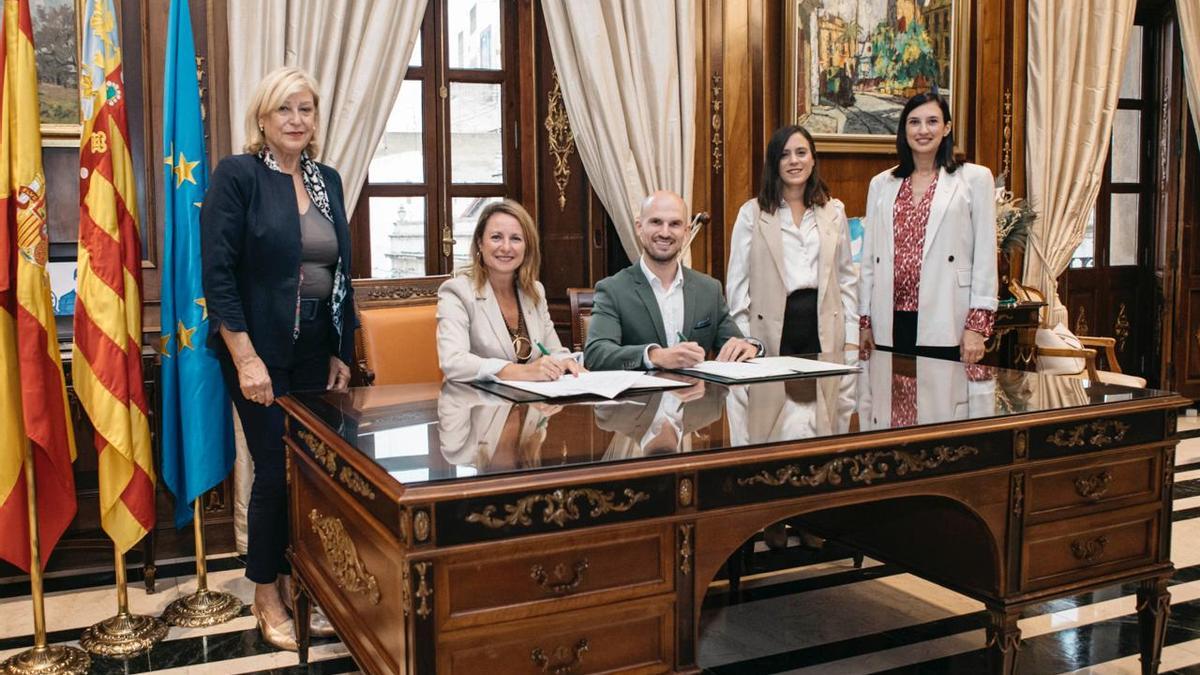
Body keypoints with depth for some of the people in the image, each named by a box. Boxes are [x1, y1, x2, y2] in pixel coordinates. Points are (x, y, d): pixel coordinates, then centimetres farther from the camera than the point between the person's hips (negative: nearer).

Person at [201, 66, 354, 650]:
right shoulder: (237, 175, -8)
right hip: (261, 351, -5)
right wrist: (247, 359, -18)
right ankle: (266, 600, 19)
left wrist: (342, 353, 10)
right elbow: (217, 273, -14)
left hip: (317, 352, 6)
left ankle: (293, 582, 26)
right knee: (275, 471, 0)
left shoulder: (327, 180, 10)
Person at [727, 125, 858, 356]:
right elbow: (737, 282, -1)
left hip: (823, 329, 3)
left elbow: (847, 278, 12)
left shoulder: (834, 211, 11)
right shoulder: (752, 213, 1)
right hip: (772, 333, -2)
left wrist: (852, 339, 5)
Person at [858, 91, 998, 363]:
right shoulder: (881, 184, 14)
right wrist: (865, 321, 10)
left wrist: (977, 326, -7)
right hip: (890, 324, 3)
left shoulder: (974, 178, 4)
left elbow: (985, 256, -1)